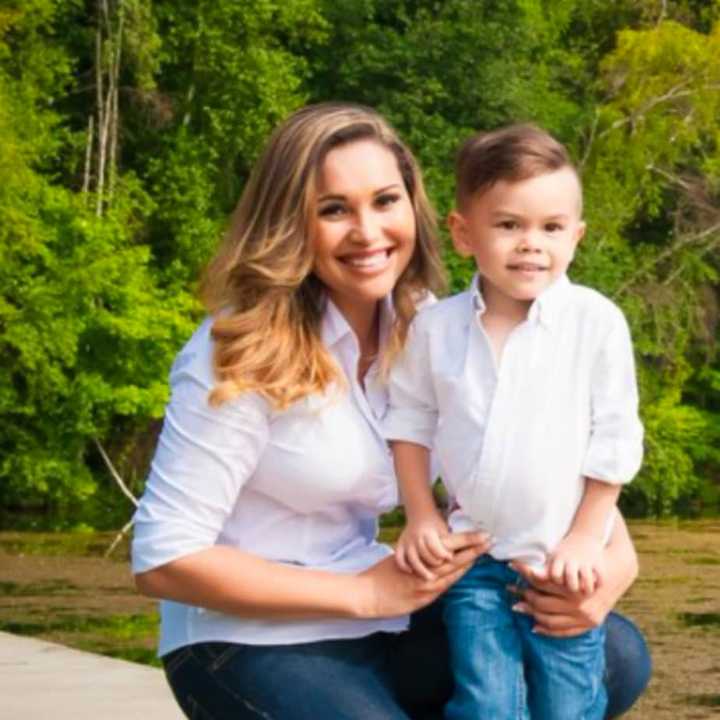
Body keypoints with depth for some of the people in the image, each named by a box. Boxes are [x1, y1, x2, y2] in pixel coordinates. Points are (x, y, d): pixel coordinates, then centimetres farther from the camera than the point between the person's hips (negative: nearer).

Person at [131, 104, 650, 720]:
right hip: (252, 640, -6)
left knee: (615, 658, -8)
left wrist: (615, 558, -19)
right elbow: (163, 559, -18)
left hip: (377, 624, 7)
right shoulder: (242, 355, -17)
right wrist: (367, 593, -20)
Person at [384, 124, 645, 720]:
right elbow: (411, 422, 8)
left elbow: (614, 440, -6)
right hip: (475, 560, 2)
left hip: (562, 564, -1)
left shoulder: (596, 322, -11)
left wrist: (583, 540, -7)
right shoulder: (436, 327, -3)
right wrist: (421, 518, 1)